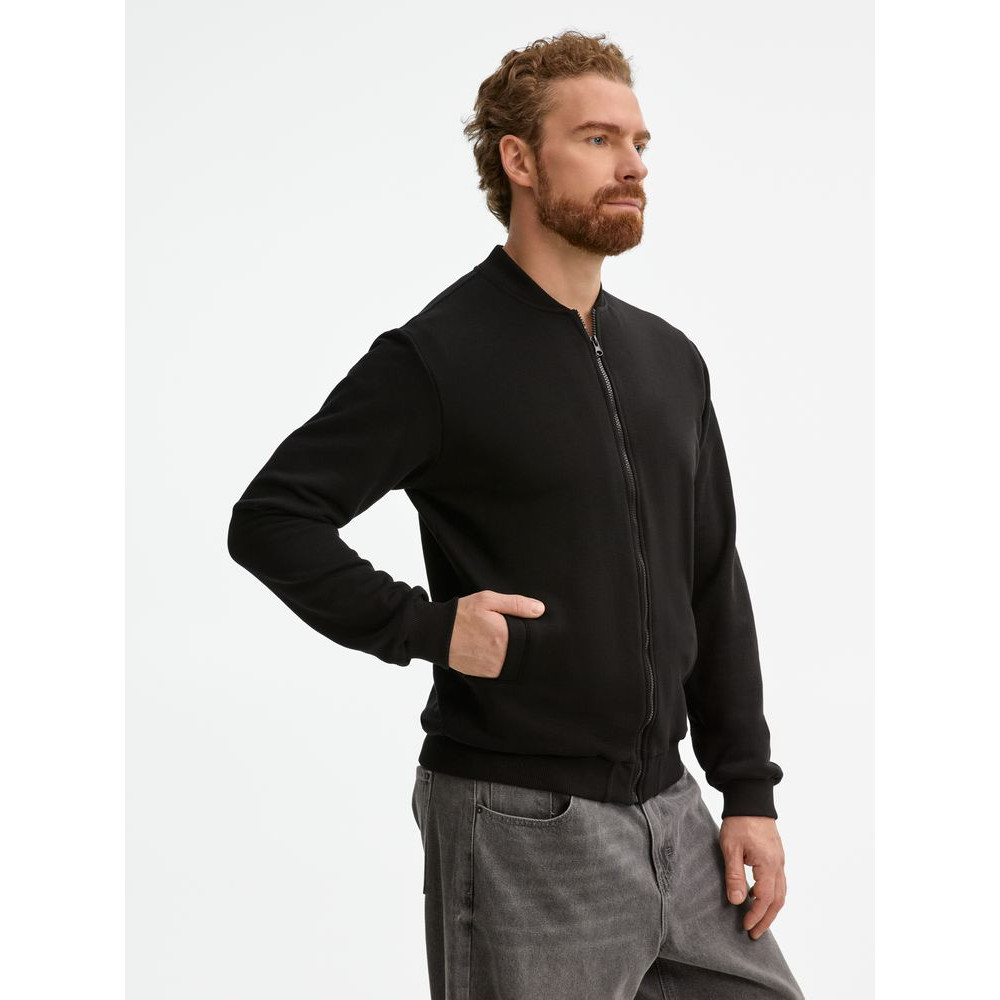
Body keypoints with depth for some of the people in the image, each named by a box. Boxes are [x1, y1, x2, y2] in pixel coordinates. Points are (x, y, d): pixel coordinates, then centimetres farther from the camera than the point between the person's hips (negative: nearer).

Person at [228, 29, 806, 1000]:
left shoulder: (669, 359, 10)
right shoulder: (438, 356, -9)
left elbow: (714, 584, 13)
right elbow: (270, 520, -10)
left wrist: (749, 790, 9)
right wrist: (424, 627, -20)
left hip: (671, 809, 6)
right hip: (521, 824, -6)